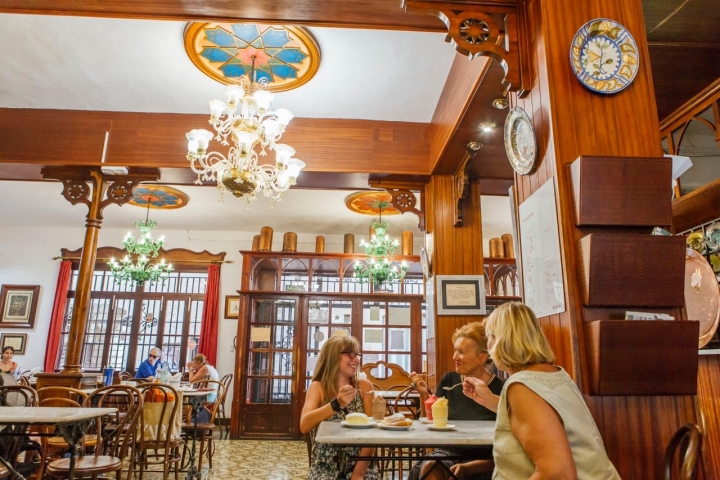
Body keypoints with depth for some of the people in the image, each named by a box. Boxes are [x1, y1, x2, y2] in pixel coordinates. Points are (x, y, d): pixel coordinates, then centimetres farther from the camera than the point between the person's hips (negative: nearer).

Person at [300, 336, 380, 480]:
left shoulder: (364, 386, -1)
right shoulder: (318, 387, -3)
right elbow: (304, 426, -18)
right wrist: (336, 404, -31)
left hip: (360, 463, 1)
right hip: (326, 466, -1)